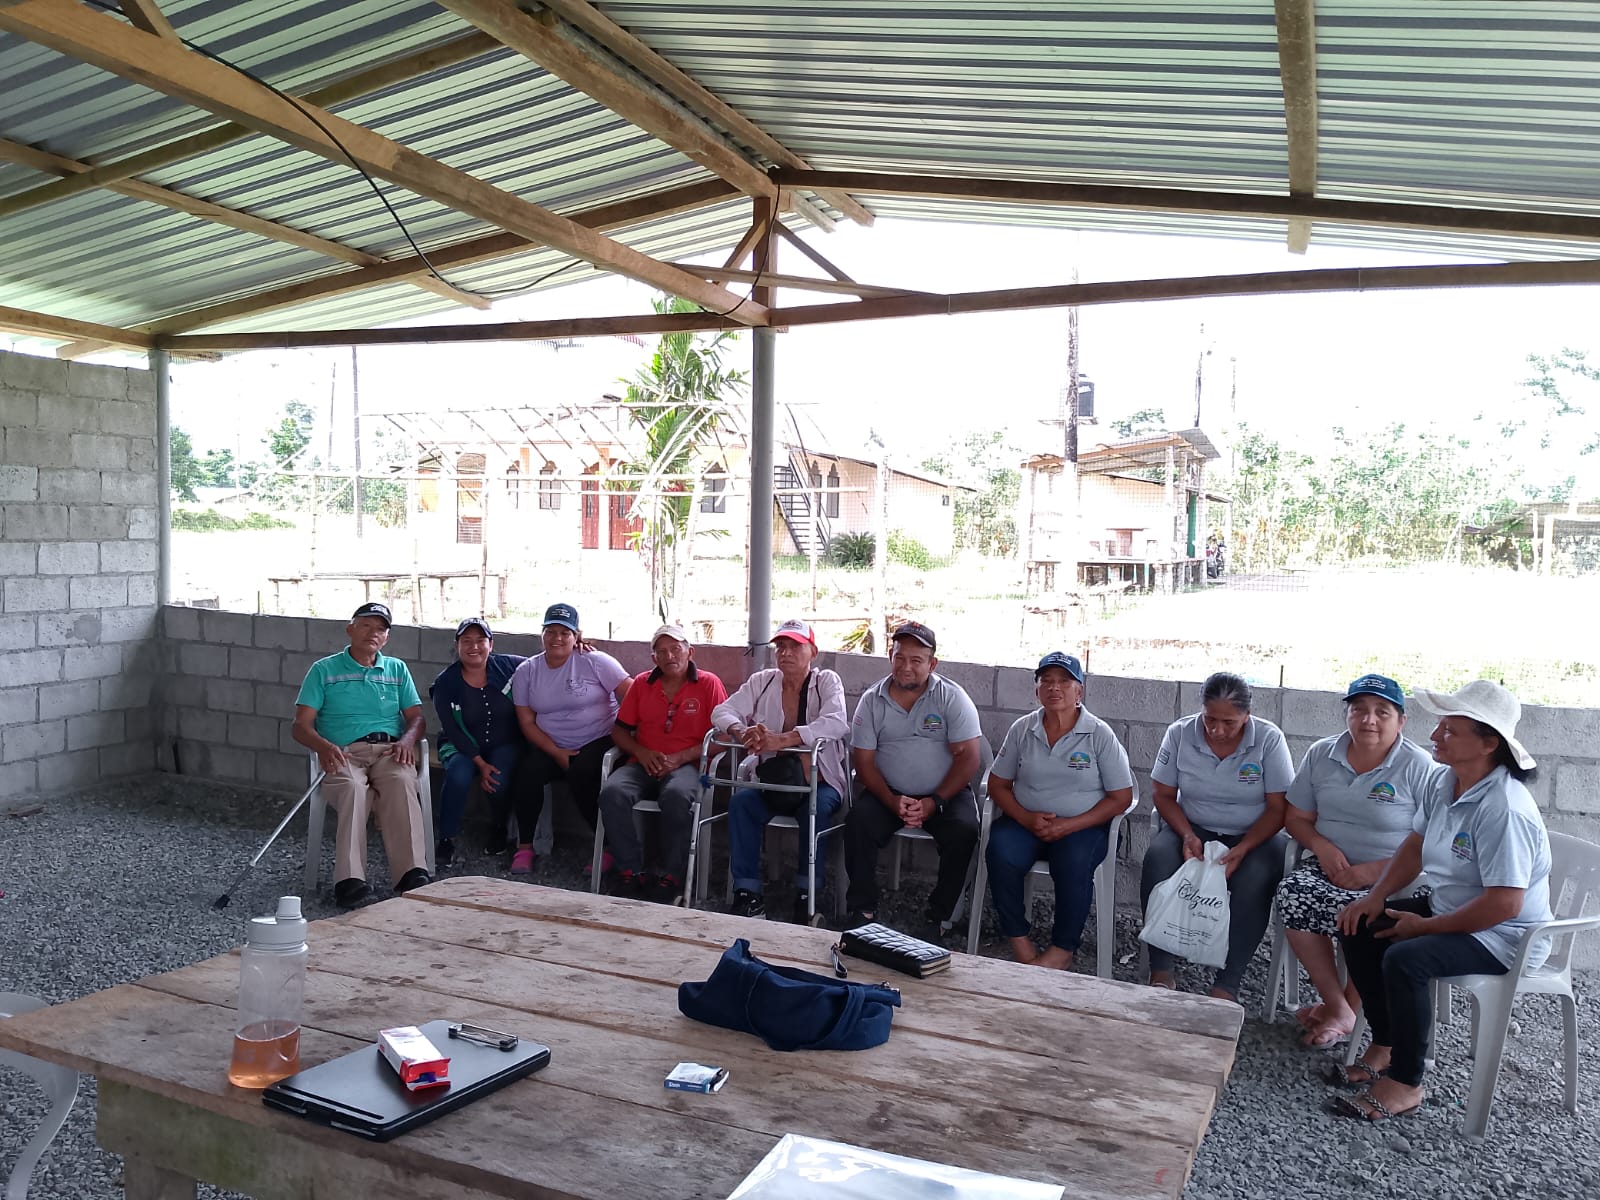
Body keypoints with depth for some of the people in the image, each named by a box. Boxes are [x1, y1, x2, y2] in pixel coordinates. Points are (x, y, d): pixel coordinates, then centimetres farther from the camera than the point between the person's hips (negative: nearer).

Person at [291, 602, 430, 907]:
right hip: (344, 752, -1)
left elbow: (416, 716, 16)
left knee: (401, 782, -34)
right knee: (353, 788, -37)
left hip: (390, 749, 2)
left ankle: (412, 875, -44)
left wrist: (407, 739, -7)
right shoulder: (324, 670, 15)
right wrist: (323, 746, -15)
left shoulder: (397, 670, 23)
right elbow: (301, 726, 7)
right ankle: (350, 880, -46)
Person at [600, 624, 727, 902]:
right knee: (612, 793, -28)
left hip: (686, 765, -3)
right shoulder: (641, 684, 15)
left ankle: (671, 877, -23)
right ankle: (630, 871, -20)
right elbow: (619, 730, 17)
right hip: (644, 765, 4)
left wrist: (680, 758, -12)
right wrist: (641, 752, -4)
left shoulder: (708, 684, 4)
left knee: (676, 796, -38)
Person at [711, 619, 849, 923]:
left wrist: (782, 740, -36)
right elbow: (722, 711, -3)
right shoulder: (761, 681, 8)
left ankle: (806, 893, -18)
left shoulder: (827, 682, -2)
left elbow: (837, 723, -22)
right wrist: (742, 732, -29)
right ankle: (747, 892, -21)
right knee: (740, 801, -26)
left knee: (817, 808, -33)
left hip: (818, 781, -2)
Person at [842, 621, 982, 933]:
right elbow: (863, 761, -1)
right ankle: (861, 911, -11)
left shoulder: (952, 697, -5)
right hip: (888, 792, 1)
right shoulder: (872, 700, 1)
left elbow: (968, 756, -9)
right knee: (858, 822, -25)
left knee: (963, 831, -28)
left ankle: (938, 917, -11)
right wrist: (892, 801, -17)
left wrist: (934, 802, -19)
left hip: (944, 793, -1)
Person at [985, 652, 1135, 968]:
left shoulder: (1100, 734, -2)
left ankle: (1063, 949, -13)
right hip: (1026, 821, 2)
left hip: (1082, 826, -2)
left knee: (1074, 863, -34)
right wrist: (1025, 818, -11)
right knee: (1001, 852, -29)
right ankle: (1018, 939, -13)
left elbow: (1121, 797, -4)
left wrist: (1070, 825, -16)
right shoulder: (1022, 729, 6)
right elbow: (997, 784, 9)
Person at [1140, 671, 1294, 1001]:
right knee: (1158, 859, -30)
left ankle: (1226, 986, -25)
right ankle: (1161, 973, -22)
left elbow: (1278, 808, -9)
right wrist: (1188, 835, -16)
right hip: (1194, 830, 2)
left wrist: (1243, 849, -23)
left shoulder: (1269, 739, -10)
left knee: (1255, 878, -34)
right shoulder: (1180, 733, -4)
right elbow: (1162, 794, 1)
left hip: (1254, 836, -1)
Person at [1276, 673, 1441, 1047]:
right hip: (1331, 864, 4)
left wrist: (1377, 870, -18)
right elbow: (1296, 817, 12)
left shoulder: (1419, 768, -6)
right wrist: (1322, 846, -8)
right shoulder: (1321, 755, 7)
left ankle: (1347, 1008, -6)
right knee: (1293, 893, -27)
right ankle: (1336, 1003, -14)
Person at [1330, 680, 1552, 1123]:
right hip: (1447, 907, 10)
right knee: (1359, 930, 2)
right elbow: (1416, 844, 12)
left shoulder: (1504, 809, -29)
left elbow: (1504, 904, -30)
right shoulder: (1446, 782, 0)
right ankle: (1385, 1046, 14)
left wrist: (1425, 926, -20)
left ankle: (1406, 1083, -12)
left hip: (1503, 935, -9)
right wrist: (1376, 896, 0)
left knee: (1405, 960, -30)